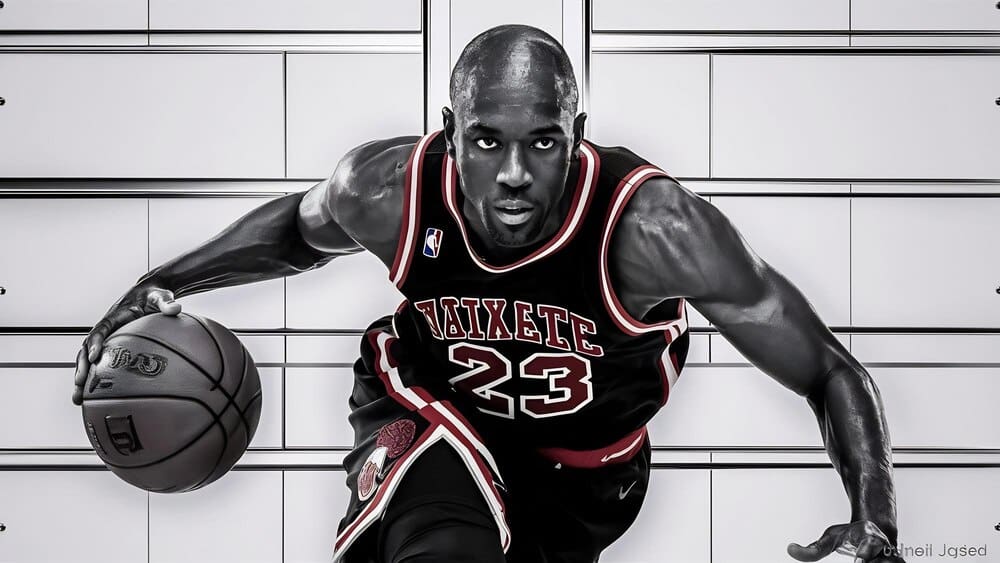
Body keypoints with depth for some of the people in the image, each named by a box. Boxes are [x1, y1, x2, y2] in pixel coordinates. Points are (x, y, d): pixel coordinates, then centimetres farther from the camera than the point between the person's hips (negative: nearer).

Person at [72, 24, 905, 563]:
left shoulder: (653, 227, -33)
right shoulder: (392, 191, -25)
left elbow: (831, 373, -25)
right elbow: (298, 228, 3)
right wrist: (159, 289, -7)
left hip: (582, 469, 1)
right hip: (429, 413, -1)